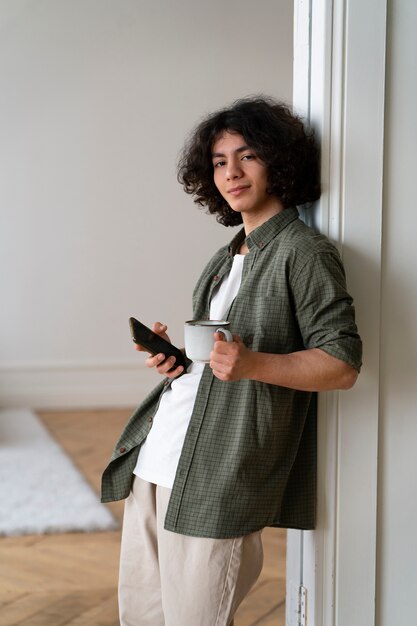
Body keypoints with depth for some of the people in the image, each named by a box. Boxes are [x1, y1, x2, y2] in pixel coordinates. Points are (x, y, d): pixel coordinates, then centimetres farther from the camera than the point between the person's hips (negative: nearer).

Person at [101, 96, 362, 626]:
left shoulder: (304, 251, -6)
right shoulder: (227, 258, 20)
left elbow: (341, 364, -11)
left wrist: (251, 363, -26)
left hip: (218, 477, -8)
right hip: (156, 459, 8)